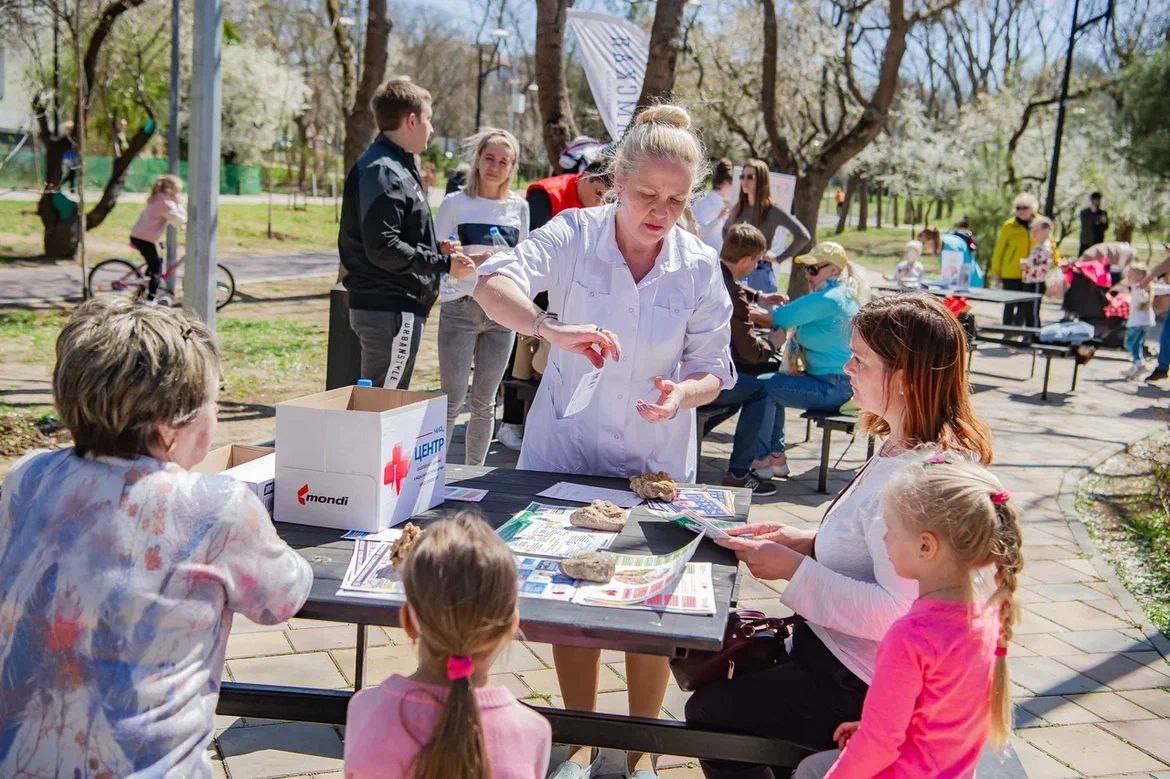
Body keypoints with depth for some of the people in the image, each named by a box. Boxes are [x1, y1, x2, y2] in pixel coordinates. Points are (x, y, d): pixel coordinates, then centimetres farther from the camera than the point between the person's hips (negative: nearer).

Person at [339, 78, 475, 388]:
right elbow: (383, 249, -23)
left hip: (394, 307, 11)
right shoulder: (382, 172, -16)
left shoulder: (395, 167, 17)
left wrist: (435, 248, 11)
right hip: (389, 312, -11)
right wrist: (444, 264, -18)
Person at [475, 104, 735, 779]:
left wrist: (684, 393, -24)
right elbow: (492, 283, -27)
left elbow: (714, 369, -1)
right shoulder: (574, 236, -12)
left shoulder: (700, 267, -7)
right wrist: (552, 329, -46)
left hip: (656, 462, 1)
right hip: (568, 451, -1)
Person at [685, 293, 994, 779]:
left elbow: (896, 612, -32)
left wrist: (795, 570, -25)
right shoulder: (908, 449, 4)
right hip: (841, 647, 10)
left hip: (859, 686, -10)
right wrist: (811, 543, 3)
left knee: (706, 713, -1)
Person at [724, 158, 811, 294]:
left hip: (761, 273, -5)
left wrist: (779, 258, -11)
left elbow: (802, 236, -15)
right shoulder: (738, 208, 8)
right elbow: (726, 230, 30)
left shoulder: (772, 210, -9)